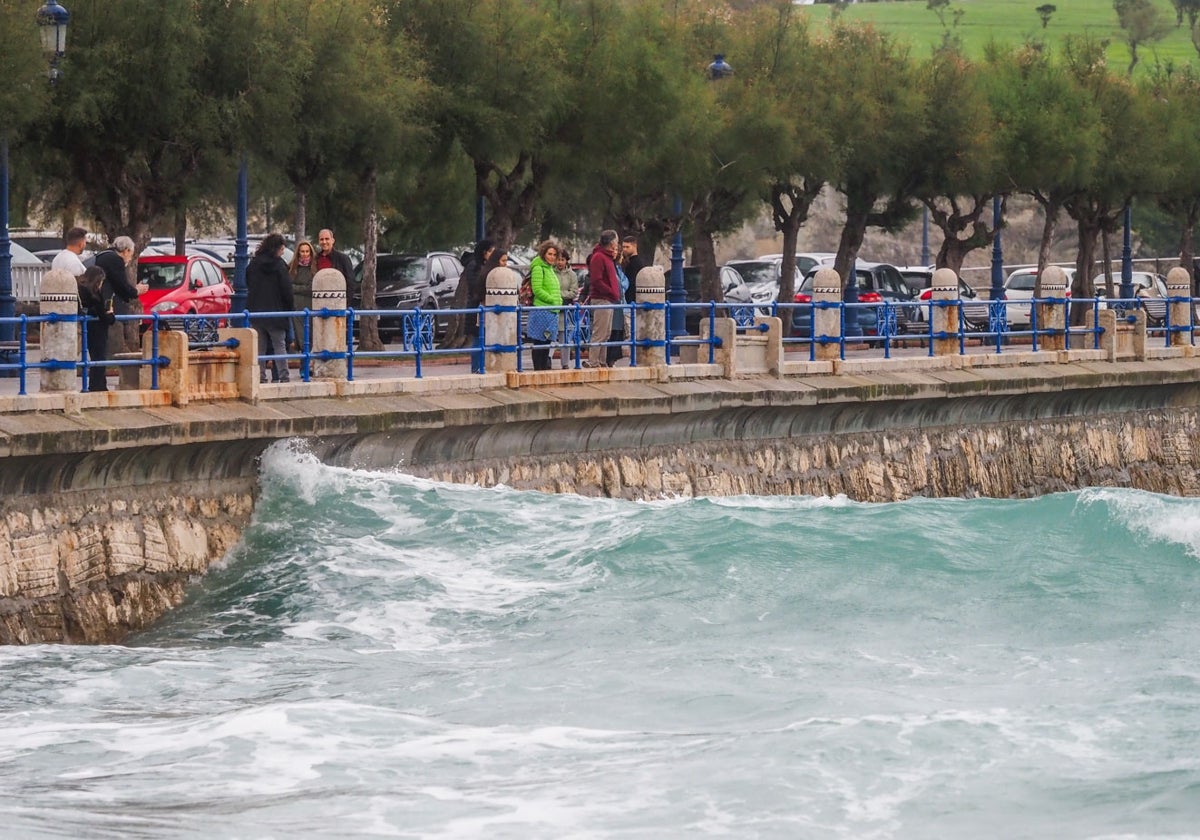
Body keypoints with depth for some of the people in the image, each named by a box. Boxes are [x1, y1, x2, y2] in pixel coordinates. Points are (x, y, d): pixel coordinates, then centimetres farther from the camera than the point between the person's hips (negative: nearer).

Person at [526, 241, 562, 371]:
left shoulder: (549, 268, 19)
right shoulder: (538, 268, -9)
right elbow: (537, 290, -17)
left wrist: (559, 301, 9)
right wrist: (552, 300, -15)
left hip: (551, 311, 9)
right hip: (541, 311, -9)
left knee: (546, 344, 11)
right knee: (539, 343, -6)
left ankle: (545, 369, 15)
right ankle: (538, 370, -5)